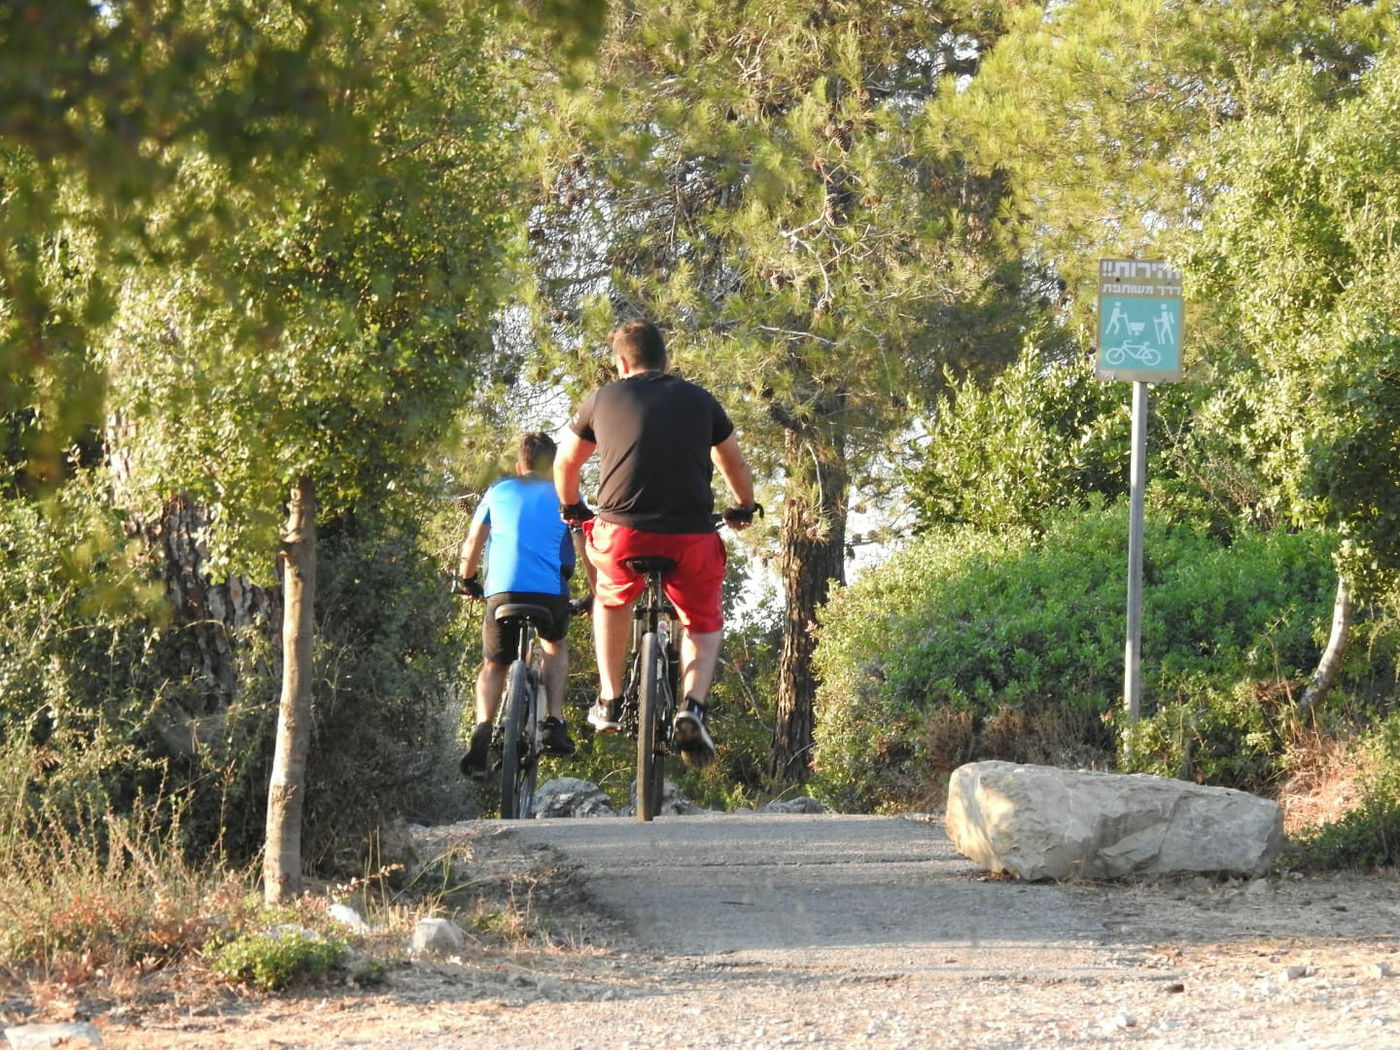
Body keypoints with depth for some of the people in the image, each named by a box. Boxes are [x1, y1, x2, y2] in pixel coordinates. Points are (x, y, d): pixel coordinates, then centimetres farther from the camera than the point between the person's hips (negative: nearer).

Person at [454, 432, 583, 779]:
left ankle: (482, 729, -11)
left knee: (494, 665, 17)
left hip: (503, 591, 0)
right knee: (556, 647, 30)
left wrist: (465, 579, 37)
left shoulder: (499, 492, 20)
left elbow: (472, 544, 21)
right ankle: (553, 723, 11)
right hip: (552, 592, 0)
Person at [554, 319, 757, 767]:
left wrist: (570, 507, 47)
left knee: (612, 600, 33)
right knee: (704, 625, 23)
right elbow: (735, 465, 29)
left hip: (621, 535, 0)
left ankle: (609, 701, 25)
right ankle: (693, 705, -2)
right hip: (691, 538, 0)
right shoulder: (700, 401, 15)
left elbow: (566, 462, 27)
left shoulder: (603, 400, 13)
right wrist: (744, 509, 48)